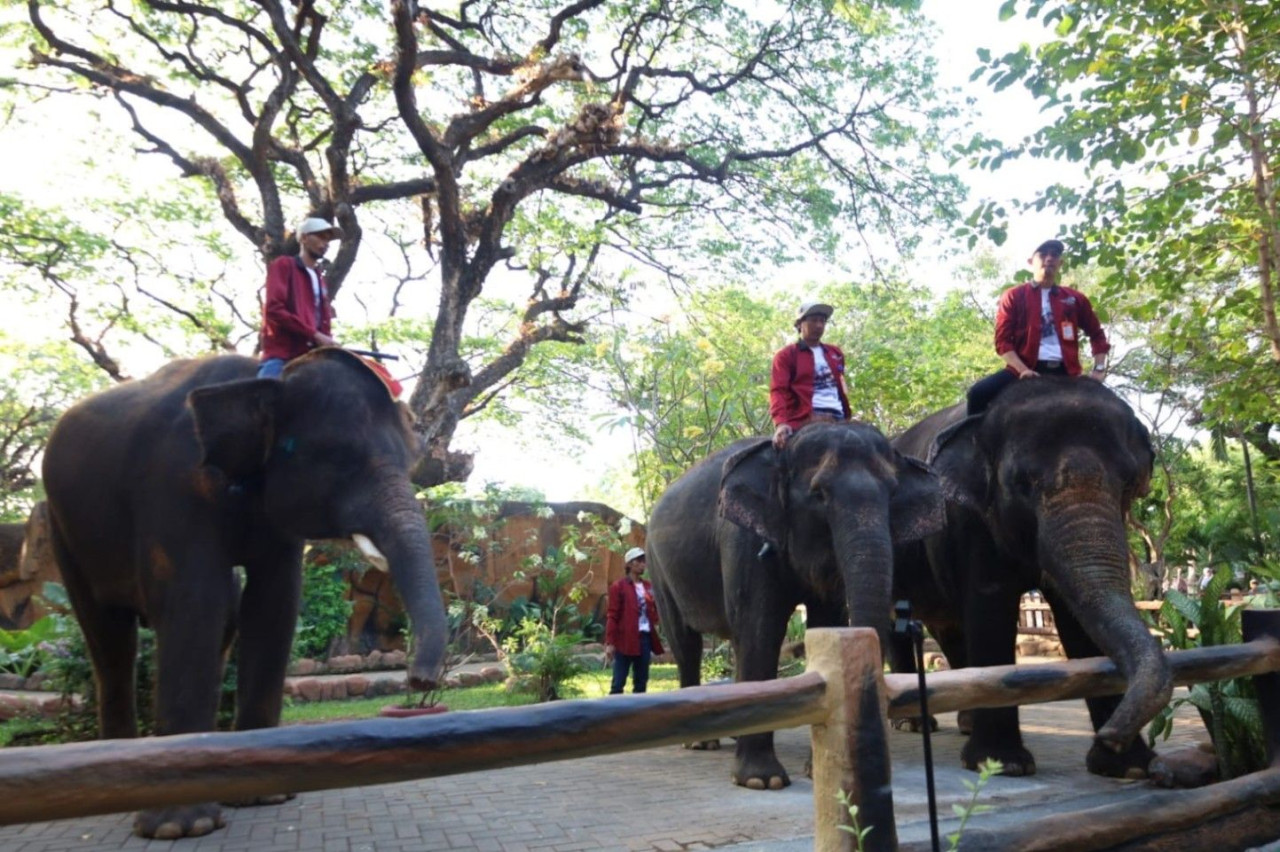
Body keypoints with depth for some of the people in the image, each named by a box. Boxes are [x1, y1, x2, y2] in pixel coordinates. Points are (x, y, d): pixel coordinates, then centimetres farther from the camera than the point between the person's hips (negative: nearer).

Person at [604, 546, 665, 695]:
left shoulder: (648, 586, 14)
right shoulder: (618, 587, -3)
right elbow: (612, 616, -7)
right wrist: (610, 643, -11)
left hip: (645, 638, 6)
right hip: (625, 639, -6)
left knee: (641, 683, 9)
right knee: (618, 683, -3)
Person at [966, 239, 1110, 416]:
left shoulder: (1075, 299, 17)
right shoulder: (1014, 296, 10)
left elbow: (1097, 334, 26)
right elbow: (1003, 339, 2)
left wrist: (1099, 369, 10)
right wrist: (1022, 369, -13)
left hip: (1065, 372, 3)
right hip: (1028, 370, -3)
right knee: (978, 393, -26)